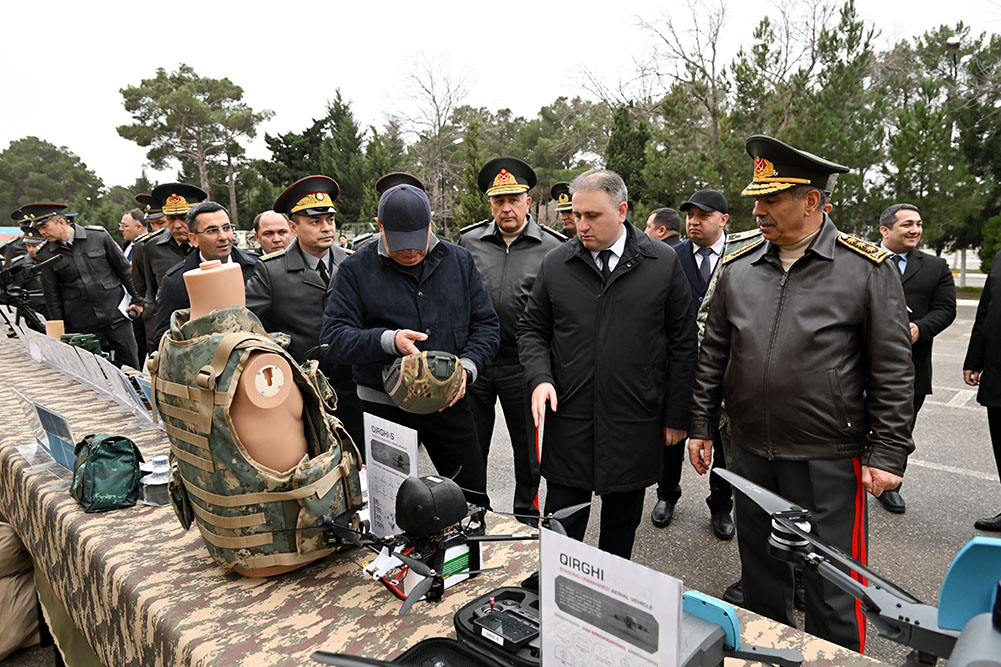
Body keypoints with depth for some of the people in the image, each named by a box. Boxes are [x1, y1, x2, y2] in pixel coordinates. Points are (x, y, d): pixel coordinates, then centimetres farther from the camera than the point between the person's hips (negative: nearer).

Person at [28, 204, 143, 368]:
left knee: (131, 365, 4)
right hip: (82, 326, 1)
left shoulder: (99, 236, -4)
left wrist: (136, 300, 4)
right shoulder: (45, 255, 1)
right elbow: (52, 295, 5)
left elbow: (123, 268, 4)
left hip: (115, 313, -1)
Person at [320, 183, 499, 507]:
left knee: (473, 498, 12)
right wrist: (388, 341, -26)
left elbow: (486, 326, 4)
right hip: (385, 409, -1)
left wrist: (467, 368, -14)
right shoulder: (356, 270, -4)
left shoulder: (459, 260, 3)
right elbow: (333, 340, -10)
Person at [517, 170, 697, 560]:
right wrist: (540, 377, -9)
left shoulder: (664, 263, -2)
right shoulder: (555, 264, 2)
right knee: (560, 531, 7)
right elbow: (532, 329, 10)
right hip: (568, 422, 1)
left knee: (622, 522, 18)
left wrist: (676, 416, 1)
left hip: (635, 425, 0)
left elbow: (683, 344, 2)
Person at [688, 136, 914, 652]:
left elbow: (893, 372, -6)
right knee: (760, 576, 20)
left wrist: (887, 455, -8)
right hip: (750, 454, 4)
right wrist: (702, 427, 8)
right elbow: (713, 355, 8)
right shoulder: (738, 268, 4)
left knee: (832, 590, 8)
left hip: (828, 460, -4)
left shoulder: (867, 269, -7)